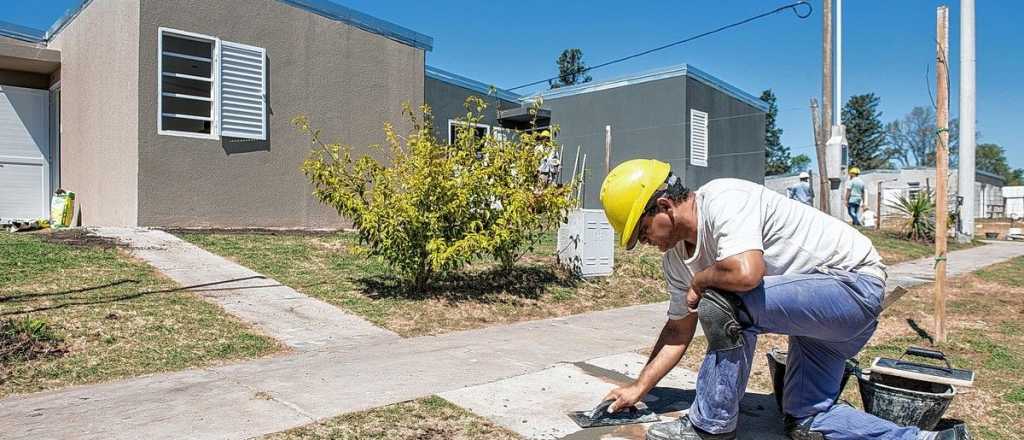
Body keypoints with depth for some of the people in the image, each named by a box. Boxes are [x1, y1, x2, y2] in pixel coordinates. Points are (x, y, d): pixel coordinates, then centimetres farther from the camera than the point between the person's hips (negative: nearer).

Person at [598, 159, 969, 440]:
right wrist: (638, 389, 11)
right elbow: (679, 330, 11)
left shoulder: (723, 200, -26)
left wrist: (699, 282, -21)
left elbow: (745, 273, -43)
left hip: (855, 281, -10)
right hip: (817, 303, 10)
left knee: (724, 303, -28)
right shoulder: (675, 256, 1)